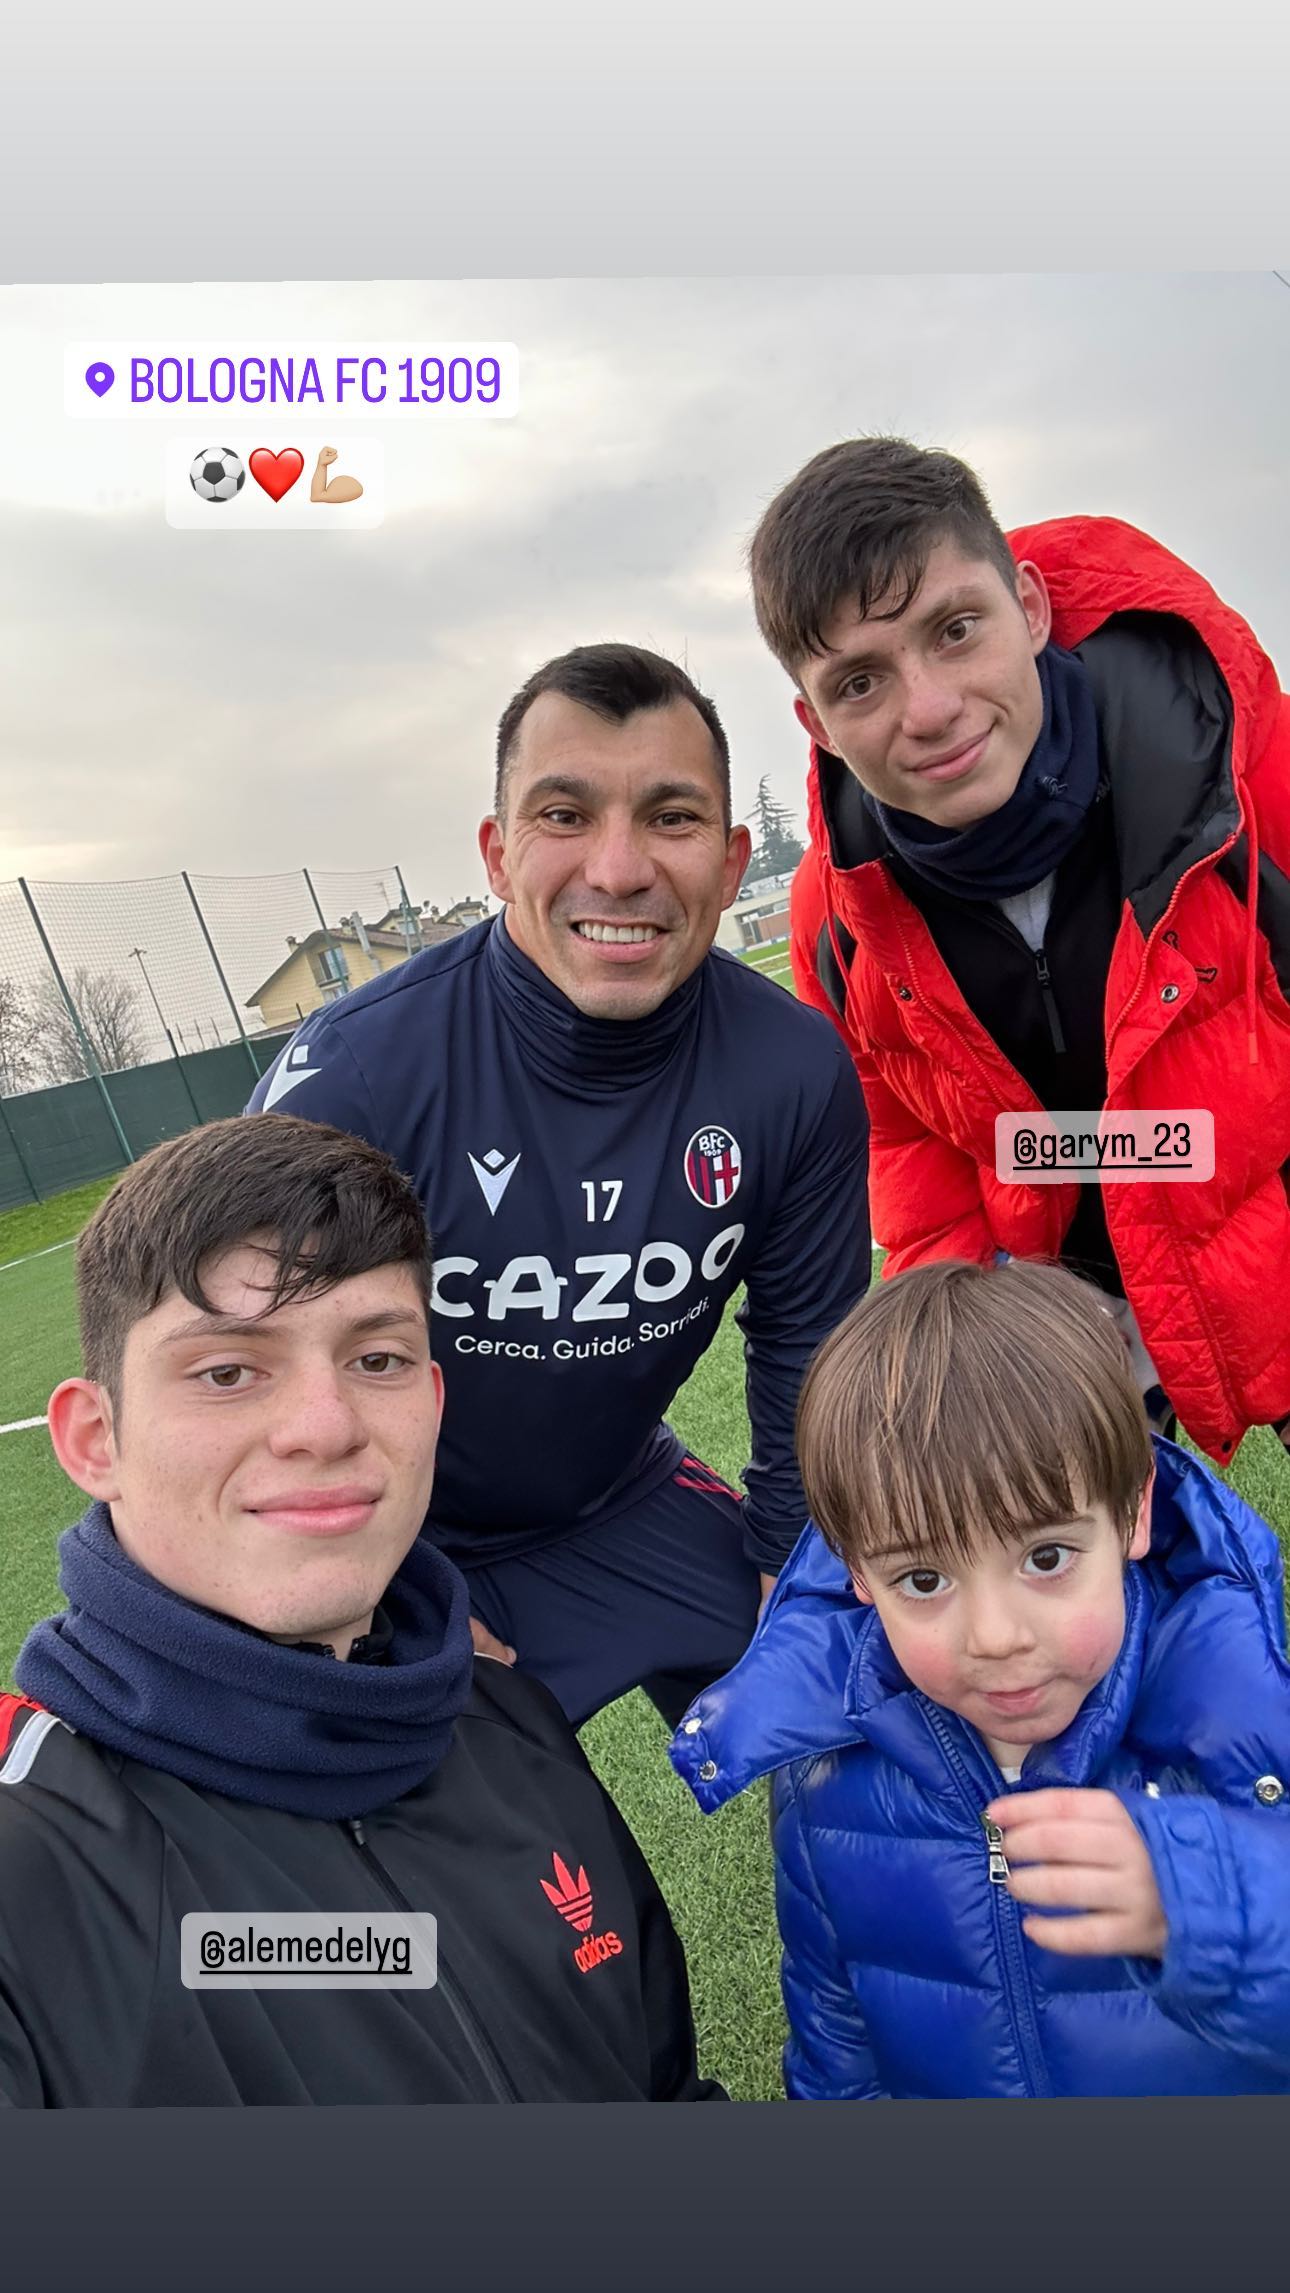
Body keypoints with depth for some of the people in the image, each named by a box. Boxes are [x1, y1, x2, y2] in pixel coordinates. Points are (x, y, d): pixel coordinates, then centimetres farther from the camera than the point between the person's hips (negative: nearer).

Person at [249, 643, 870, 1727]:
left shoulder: (797, 1069, -20)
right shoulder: (351, 1073, -30)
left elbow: (807, 1349, -5)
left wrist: (794, 1580, 3)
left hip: (625, 1507, 3)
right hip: (394, 1549, -2)